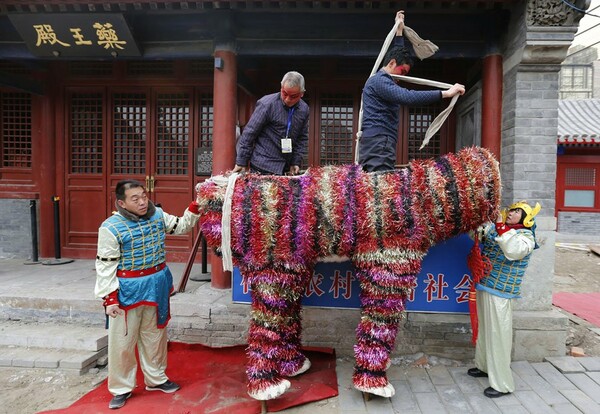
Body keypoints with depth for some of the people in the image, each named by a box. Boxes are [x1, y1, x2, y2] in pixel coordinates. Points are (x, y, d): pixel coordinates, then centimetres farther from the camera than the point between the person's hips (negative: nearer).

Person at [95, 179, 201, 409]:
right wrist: (109, 298, -15)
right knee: (122, 341, 7)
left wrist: (195, 206, -2)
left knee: (155, 335, 19)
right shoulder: (111, 227, -16)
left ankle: (156, 379, 38)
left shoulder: (158, 215, -1)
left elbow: (181, 226, 13)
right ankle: (121, 388, 28)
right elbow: (105, 265, -13)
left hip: (157, 284, 5)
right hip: (128, 289, -5)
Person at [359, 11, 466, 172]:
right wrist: (445, 93, -20)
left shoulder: (381, 80, 26)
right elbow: (408, 97, -21)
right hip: (378, 145, -10)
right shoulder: (380, 81, -7)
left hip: (374, 145, 10)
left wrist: (399, 31, 48)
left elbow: (397, 54, 45)